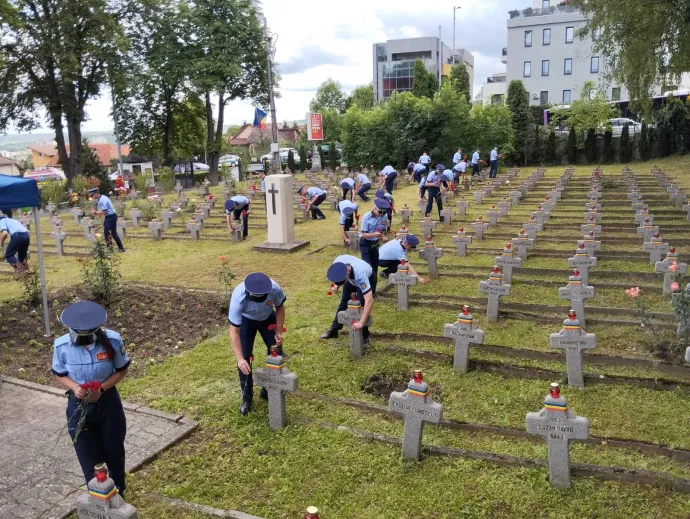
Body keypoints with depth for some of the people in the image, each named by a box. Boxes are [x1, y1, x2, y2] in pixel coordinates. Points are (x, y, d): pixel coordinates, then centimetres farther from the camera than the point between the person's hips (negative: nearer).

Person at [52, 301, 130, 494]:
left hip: (108, 402, 0)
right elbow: (59, 375, -1)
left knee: (114, 450, 18)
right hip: (78, 405, 0)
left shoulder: (112, 340, -20)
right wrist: (75, 388, -21)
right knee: (88, 455, 11)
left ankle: (119, 492, 43)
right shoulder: (61, 346, -17)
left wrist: (101, 388, -21)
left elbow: (122, 370, -6)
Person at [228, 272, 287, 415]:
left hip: (268, 317, 2)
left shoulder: (275, 289, -37)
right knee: (245, 358, -10)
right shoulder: (238, 298, -43)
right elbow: (234, 332, -38)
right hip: (246, 320, -2)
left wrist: (279, 331, -16)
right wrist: (240, 359, -46)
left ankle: (268, 390, 20)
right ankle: (247, 397, 9)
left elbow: (280, 308, -11)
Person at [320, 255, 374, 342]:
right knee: (344, 302, 10)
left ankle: (364, 335, 1)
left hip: (366, 279, -5)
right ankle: (334, 331, 22)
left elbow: (369, 300, -55)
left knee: (362, 304, -16)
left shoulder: (360, 274, -51)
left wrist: (361, 322, -59)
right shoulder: (338, 262, -38)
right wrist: (336, 284, -10)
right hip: (351, 277, 5)